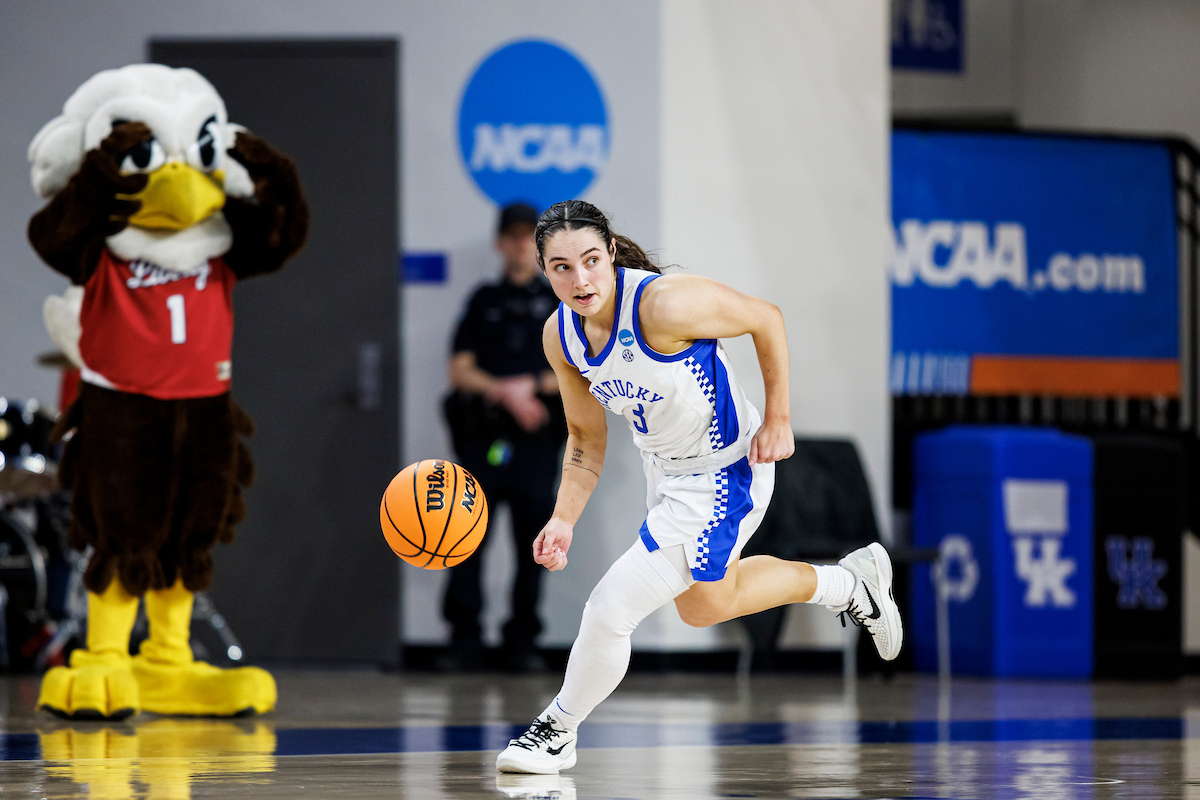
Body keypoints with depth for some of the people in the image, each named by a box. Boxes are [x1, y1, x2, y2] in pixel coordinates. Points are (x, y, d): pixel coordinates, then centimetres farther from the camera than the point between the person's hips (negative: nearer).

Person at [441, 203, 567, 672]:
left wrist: (532, 386, -7)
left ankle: (522, 643, 3)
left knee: (532, 539, -3)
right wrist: (505, 393, -7)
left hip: (537, 440, -1)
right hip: (483, 435, 1)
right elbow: (460, 370, 7)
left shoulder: (560, 302, 12)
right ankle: (464, 641, -2)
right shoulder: (484, 301, 15)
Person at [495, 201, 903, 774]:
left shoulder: (664, 303, -32)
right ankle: (851, 582, 50)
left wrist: (777, 420, -15)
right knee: (703, 606, 30)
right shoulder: (561, 336, -10)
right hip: (665, 469, 9)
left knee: (611, 608, -12)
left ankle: (558, 731, 14)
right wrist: (563, 520, -10)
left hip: (723, 476, -8)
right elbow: (586, 439, 3)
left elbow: (766, 319, -18)